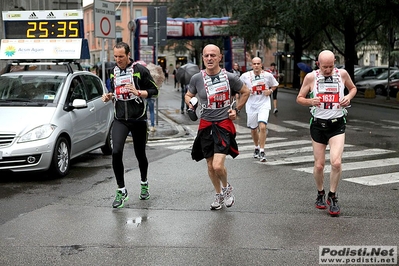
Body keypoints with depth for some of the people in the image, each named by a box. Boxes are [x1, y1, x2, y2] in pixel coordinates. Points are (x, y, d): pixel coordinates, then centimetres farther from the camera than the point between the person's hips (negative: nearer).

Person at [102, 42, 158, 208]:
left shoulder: (140, 70, -6)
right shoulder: (114, 72, 10)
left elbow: (154, 90, -5)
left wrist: (138, 92, -20)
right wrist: (109, 96, 3)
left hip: (138, 119, -3)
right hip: (120, 119, 3)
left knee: (140, 154, 10)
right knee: (116, 152, -15)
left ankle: (144, 184, 38)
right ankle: (121, 191, -3)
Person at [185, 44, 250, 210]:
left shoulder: (229, 77, -6)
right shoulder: (197, 78, -2)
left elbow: (245, 92, 11)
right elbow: (188, 95, 15)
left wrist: (236, 109, 4)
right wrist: (191, 103, -6)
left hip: (224, 124, -3)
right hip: (205, 125, 3)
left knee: (218, 165, -15)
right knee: (210, 165, 12)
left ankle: (226, 188, 17)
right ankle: (219, 195, 35)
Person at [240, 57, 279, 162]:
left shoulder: (268, 75, -3)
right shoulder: (245, 76, -4)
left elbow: (275, 85, 14)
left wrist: (270, 91, -5)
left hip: (264, 104, -1)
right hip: (251, 105, 2)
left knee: (262, 127, -18)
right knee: (253, 129, 13)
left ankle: (262, 151, -10)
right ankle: (257, 147, 39)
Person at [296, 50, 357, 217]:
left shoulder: (342, 74, -1)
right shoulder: (311, 77, -4)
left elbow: (353, 88, 17)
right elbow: (299, 98, 5)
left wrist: (349, 97, -5)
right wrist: (310, 101, -17)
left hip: (337, 124, 0)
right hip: (318, 124, 0)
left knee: (336, 162, -15)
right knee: (319, 165, 5)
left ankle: (332, 196, 5)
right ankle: (320, 194, 31)